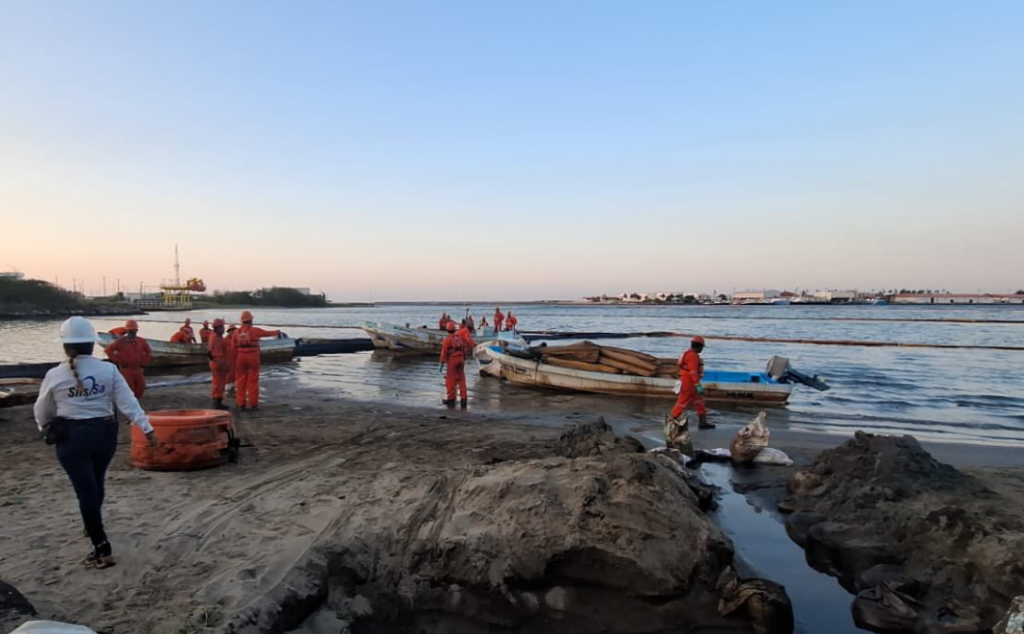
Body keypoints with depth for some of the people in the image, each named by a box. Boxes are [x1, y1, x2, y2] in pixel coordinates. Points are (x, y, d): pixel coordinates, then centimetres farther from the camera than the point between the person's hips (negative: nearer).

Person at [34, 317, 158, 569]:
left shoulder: (55, 375, -6)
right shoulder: (109, 370, -6)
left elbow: (42, 411, 8)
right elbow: (128, 402, -10)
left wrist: (45, 429, 29)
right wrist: (147, 428, -8)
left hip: (71, 437, -2)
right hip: (104, 433, 3)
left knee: (85, 490, 1)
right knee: (96, 484, 24)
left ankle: (103, 550, 0)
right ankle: (93, 527, 47)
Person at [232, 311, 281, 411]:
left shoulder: (237, 332, 2)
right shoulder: (254, 330, -8)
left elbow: (234, 348, 2)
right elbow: (268, 333, 6)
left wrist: (235, 360, 10)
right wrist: (277, 332, 26)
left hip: (241, 358, 3)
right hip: (253, 358, -3)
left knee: (241, 382, 7)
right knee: (253, 382, 1)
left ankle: (242, 405, 8)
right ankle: (253, 405, 2)